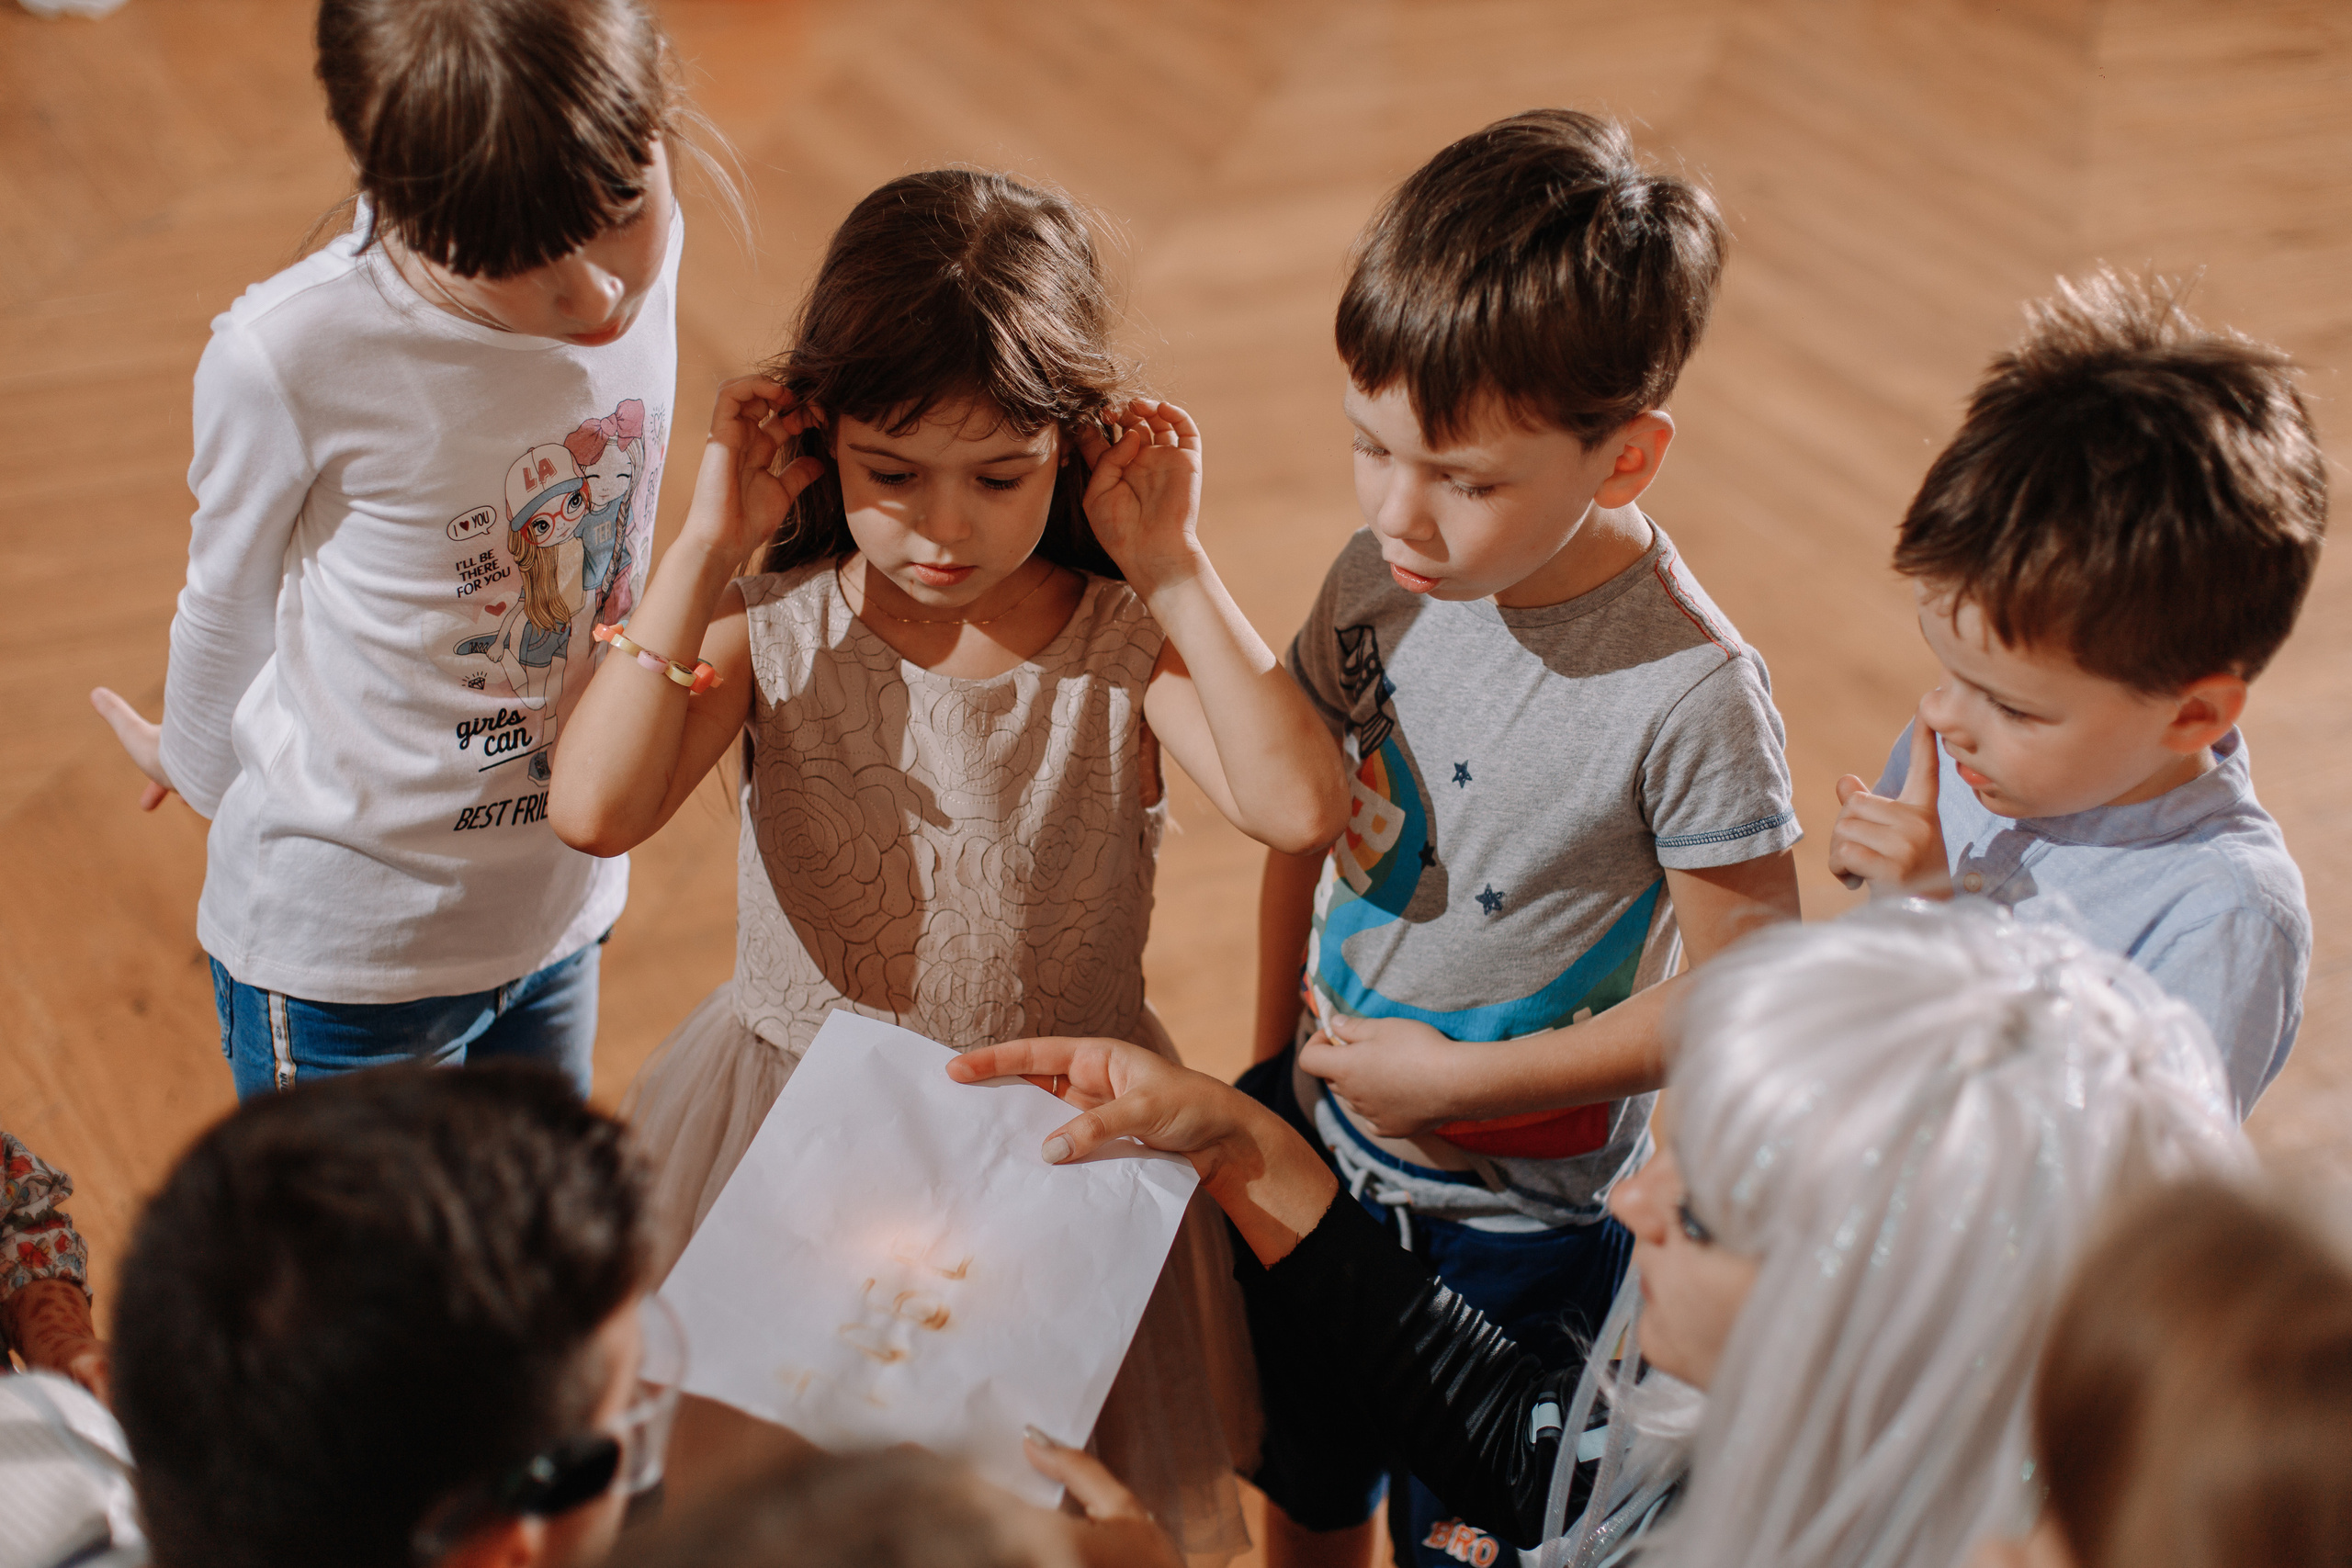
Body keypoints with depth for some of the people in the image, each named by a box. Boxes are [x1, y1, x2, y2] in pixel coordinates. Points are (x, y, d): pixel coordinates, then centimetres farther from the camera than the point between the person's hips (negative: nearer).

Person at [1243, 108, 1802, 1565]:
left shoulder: (1693, 696, -29)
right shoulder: (1381, 577, -13)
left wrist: (1457, 1082, -20)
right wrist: (1271, 1056, 8)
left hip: (1515, 1224, -5)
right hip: (1315, 1138, 5)